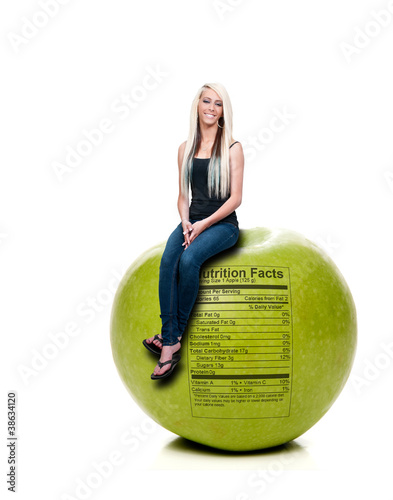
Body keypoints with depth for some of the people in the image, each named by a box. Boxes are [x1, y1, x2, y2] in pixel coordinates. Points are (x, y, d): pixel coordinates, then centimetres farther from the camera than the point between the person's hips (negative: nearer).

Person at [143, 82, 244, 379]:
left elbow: (235, 198, -5)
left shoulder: (232, 148, -1)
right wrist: (185, 221, -6)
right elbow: (183, 195, 14)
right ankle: (171, 344, -29)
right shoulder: (186, 149, 13)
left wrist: (204, 224, -16)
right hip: (192, 220, 4)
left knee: (189, 259, -32)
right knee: (168, 261, -27)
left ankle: (174, 333, -17)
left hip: (223, 223, -4)